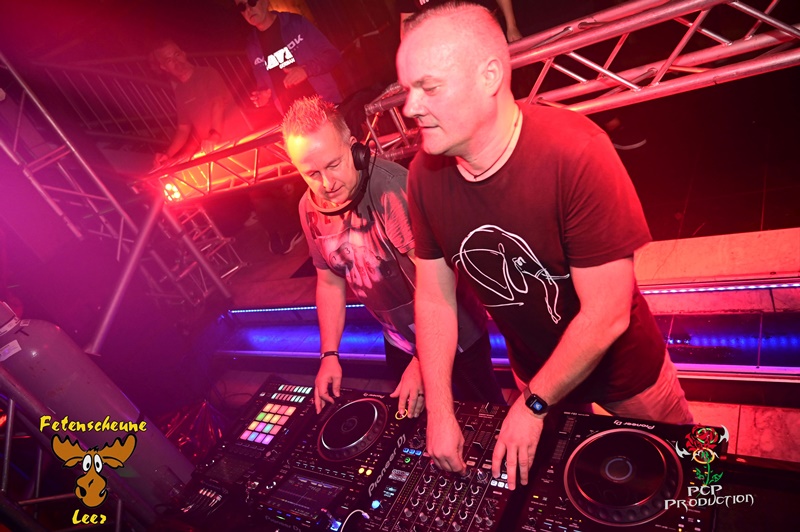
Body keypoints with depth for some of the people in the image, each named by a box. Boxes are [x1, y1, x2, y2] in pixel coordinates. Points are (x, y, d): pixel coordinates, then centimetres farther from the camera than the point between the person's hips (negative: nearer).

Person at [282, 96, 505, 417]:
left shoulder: (389, 185, -30)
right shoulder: (310, 208, -7)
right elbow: (330, 282, 5)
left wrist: (423, 360, -26)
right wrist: (329, 355, 1)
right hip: (400, 342, 6)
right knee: (414, 421, 24)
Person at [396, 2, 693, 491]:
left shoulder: (576, 154, -34)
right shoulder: (425, 174, -17)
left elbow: (606, 316, -29)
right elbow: (434, 294, -9)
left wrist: (534, 405, -17)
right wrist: (439, 413, -10)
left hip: (621, 365, -3)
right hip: (533, 367, 4)